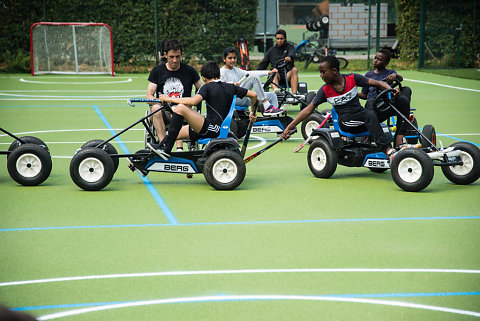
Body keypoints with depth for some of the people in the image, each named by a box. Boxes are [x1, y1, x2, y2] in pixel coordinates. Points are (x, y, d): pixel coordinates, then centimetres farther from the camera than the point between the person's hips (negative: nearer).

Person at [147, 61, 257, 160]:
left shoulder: (207, 87, -6)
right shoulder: (231, 87, 14)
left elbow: (193, 101, -22)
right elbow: (253, 95, 18)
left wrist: (170, 99, -12)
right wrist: (253, 113, 35)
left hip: (211, 130, -8)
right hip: (220, 130, 8)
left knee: (180, 108, -16)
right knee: (174, 133, 14)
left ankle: (165, 149, -18)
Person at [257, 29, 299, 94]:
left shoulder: (290, 47, 14)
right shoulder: (271, 50, 22)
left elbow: (292, 53, -12)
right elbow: (263, 64, 20)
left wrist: (289, 57, -39)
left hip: (287, 75, -1)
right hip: (277, 76, 1)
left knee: (294, 69, -30)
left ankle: (294, 93, -45)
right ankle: (276, 90, -61)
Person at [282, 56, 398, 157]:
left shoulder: (353, 78, 0)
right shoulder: (325, 90, 0)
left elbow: (378, 83, -1)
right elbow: (308, 110, 3)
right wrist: (289, 127, -2)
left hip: (360, 114, 2)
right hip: (345, 121, -2)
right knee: (370, 115, -33)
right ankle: (387, 149, -39)